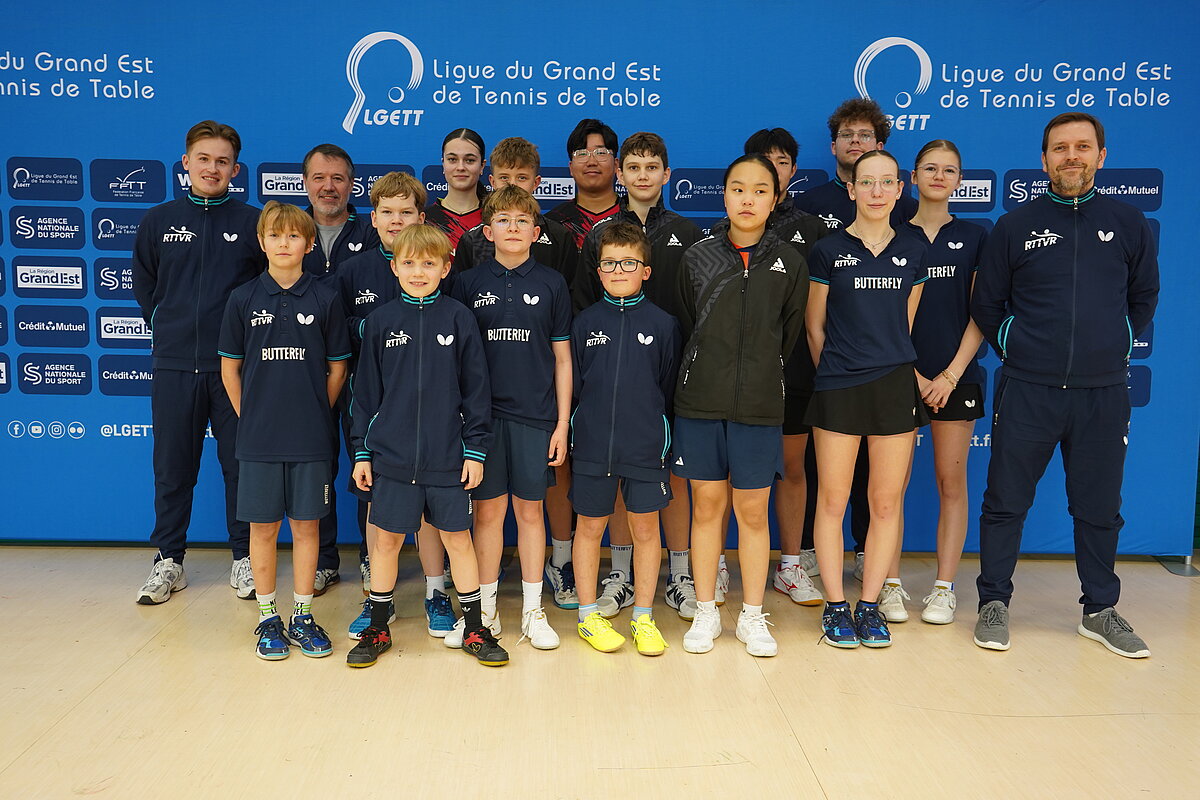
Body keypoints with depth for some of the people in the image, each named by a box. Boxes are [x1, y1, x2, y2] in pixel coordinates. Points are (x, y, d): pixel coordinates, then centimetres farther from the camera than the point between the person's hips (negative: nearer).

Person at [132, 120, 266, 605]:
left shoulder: (253, 223, 3)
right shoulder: (157, 221, 8)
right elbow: (143, 287, 18)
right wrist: (169, 328, 13)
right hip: (173, 364, 2)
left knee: (242, 465, 4)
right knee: (172, 469, 8)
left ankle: (244, 559, 17)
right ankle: (168, 561, 21)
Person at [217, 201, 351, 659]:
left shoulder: (324, 300, 0)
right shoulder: (244, 299, 2)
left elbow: (337, 367, 5)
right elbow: (230, 367, 7)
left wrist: (315, 414, 4)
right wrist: (250, 417, 4)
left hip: (310, 437, 0)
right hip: (259, 436, 1)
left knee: (306, 524, 7)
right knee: (263, 527, 7)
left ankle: (302, 618, 20)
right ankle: (268, 618, 22)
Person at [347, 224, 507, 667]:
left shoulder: (459, 319, -1)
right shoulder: (380, 321, 3)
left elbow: (475, 389, 1)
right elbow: (366, 392, 7)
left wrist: (476, 449, -2)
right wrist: (362, 452, 5)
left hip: (447, 456, -1)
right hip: (391, 455, 1)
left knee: (458, 537, 8)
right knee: (387, 539, 9)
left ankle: (474, 628, 21)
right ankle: (378, 628, 25)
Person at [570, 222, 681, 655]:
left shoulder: (662, 323, 1)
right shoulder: (586, 321, 3)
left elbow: (668, 387, 6)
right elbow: (572, 383, 8)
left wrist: (660, 432, 4)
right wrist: (577, 428, 5)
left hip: (646, 444, 0)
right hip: (592, 444, 1)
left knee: (646, 528, 7)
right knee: (590, 527, 8)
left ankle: (643, 618, 22)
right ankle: (588, 615, 23)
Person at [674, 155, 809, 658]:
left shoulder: (789, 263, 3)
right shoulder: (697, 257, 3)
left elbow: (788, 337, 10)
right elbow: (685, 328, 11)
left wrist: (759, 378, 12)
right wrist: (708, 376, 11)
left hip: (759, 406, 0)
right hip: (700, 402, 1)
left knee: (753, 512, 5)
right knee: (706, 506, 7)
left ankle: (752, 616, 21)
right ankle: (706, 612, 22)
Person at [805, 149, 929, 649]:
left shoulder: (912, 253, 10)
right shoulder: (828, 251, 2)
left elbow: (905, 326, 15)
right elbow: (815, 327, 7)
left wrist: (889, 363, 12)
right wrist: (835, 372, 7)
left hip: (896, 386, 3)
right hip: (837, 390, -2)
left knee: (887, 502, 5)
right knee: (832, 500, 1)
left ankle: (870, 605, 17)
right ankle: (835, 606, 13)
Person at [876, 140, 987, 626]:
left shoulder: (974, 238, 9)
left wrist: (952, 374, -6)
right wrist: (911, 373, -6)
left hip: (956, 377, 1)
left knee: (951, 481, 4)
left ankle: (944, 586, 14)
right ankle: (891, 584, 10)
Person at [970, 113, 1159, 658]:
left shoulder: (1128, 224, 7)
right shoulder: (1015, 226, 3)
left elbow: (1144, 298, 18)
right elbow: (987, 304, 9)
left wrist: (1115, 346, 11)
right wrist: (1013, 350, 4)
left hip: (1103, 393, 2)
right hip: (1027, 391, -1)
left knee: (1099, 507, 11)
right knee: (1006, 501, 4)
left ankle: (1100, 611, 26)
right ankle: (994, 603, 18)